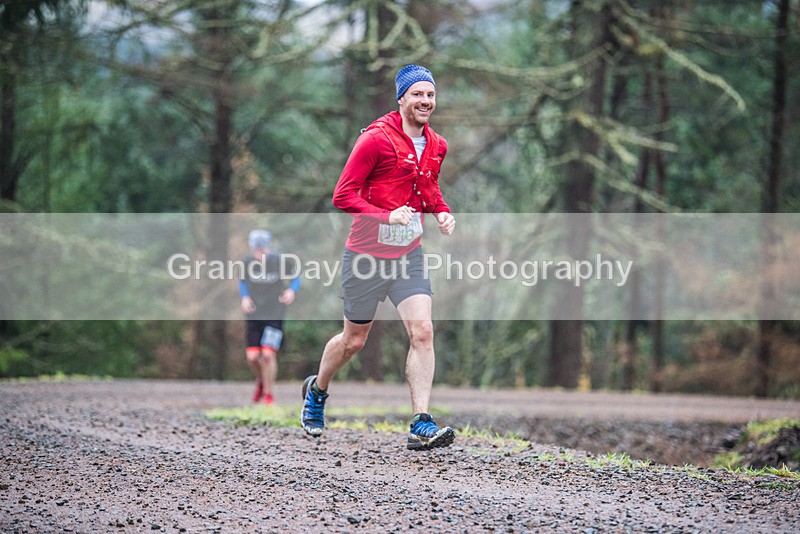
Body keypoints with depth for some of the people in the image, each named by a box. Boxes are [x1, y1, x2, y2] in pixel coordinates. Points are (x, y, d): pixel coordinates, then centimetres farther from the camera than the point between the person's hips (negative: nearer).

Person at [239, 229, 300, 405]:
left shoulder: (280, 261, -11)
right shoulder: (246, 262, -6)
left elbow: (296, 277, 6)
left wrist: (291, 290, -14)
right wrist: (245, 297, -4)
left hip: (275, 315, -2)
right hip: (254, 316, 2)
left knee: (268, 355, -12)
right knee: (252, 357, -4)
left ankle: (268, 393, 6)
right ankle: (261, 381, 30)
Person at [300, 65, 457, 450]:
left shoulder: (435, 146, 5)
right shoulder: (376, 139, -15)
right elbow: (343, 196, -15)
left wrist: (441, 212, 3)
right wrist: (387, 215, -27)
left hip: (408, 256, 4)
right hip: (367, 255, -4)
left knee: (422, 332, -12)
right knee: (354, 339, 10)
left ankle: (421, 425, -14)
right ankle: (316, 391, 40)